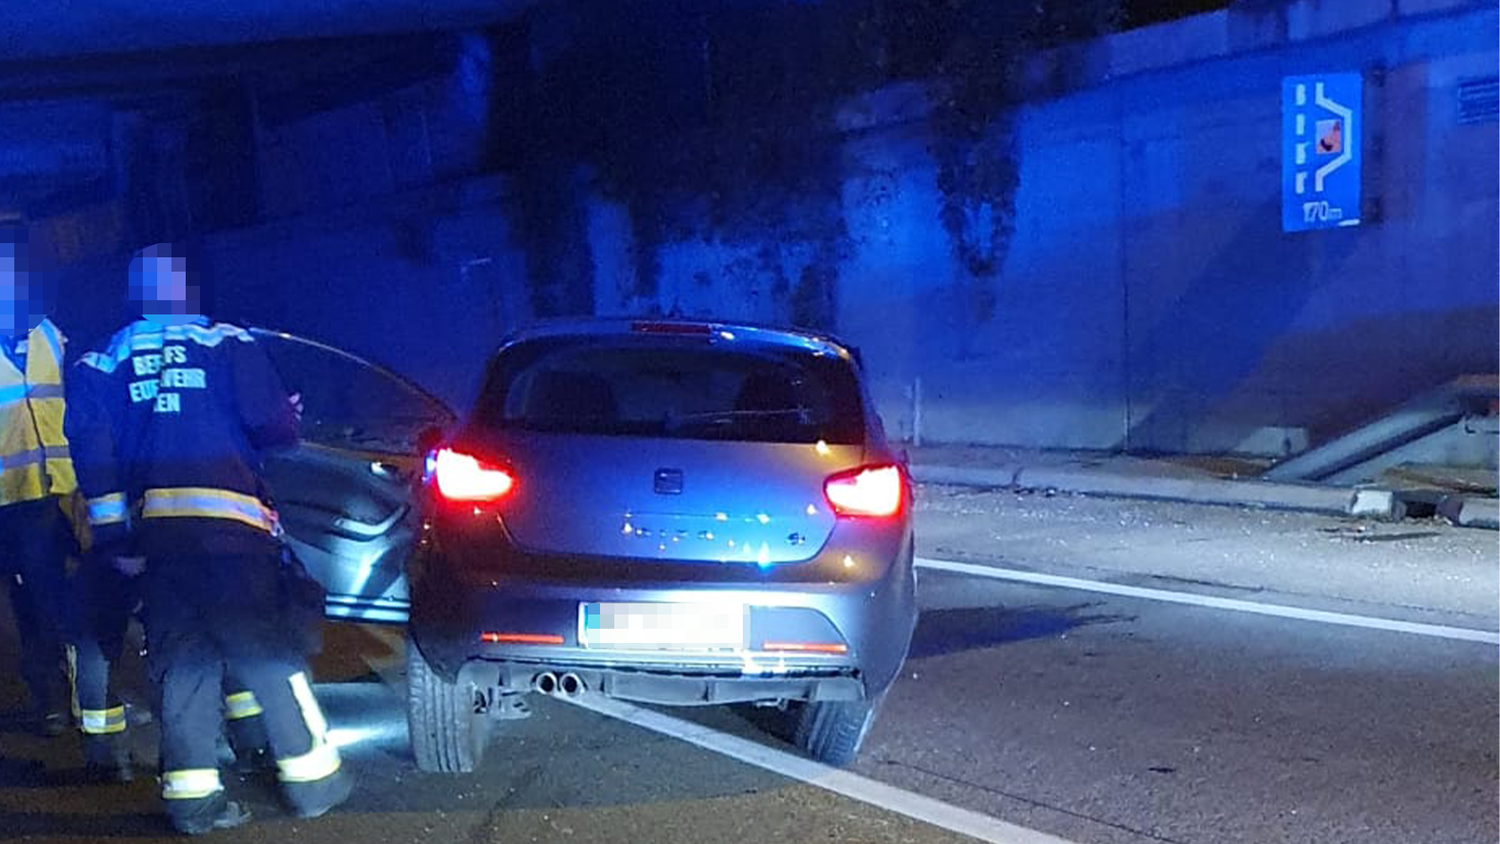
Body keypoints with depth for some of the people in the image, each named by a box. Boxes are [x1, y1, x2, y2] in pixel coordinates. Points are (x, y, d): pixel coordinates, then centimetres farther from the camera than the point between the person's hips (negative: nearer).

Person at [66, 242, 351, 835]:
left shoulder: (101, 365, 13)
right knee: (267, 652, 4)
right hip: (228, 522, -4)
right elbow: (276, 429, -4)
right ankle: (312, 777, 9)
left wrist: (116, 537, 4)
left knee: (182, 662, 11)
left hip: (153, 531, 4)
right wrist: (284, 421, 20)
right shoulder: (227, 345, 2)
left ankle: (191, 793, 9)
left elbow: (92, 453, 4)